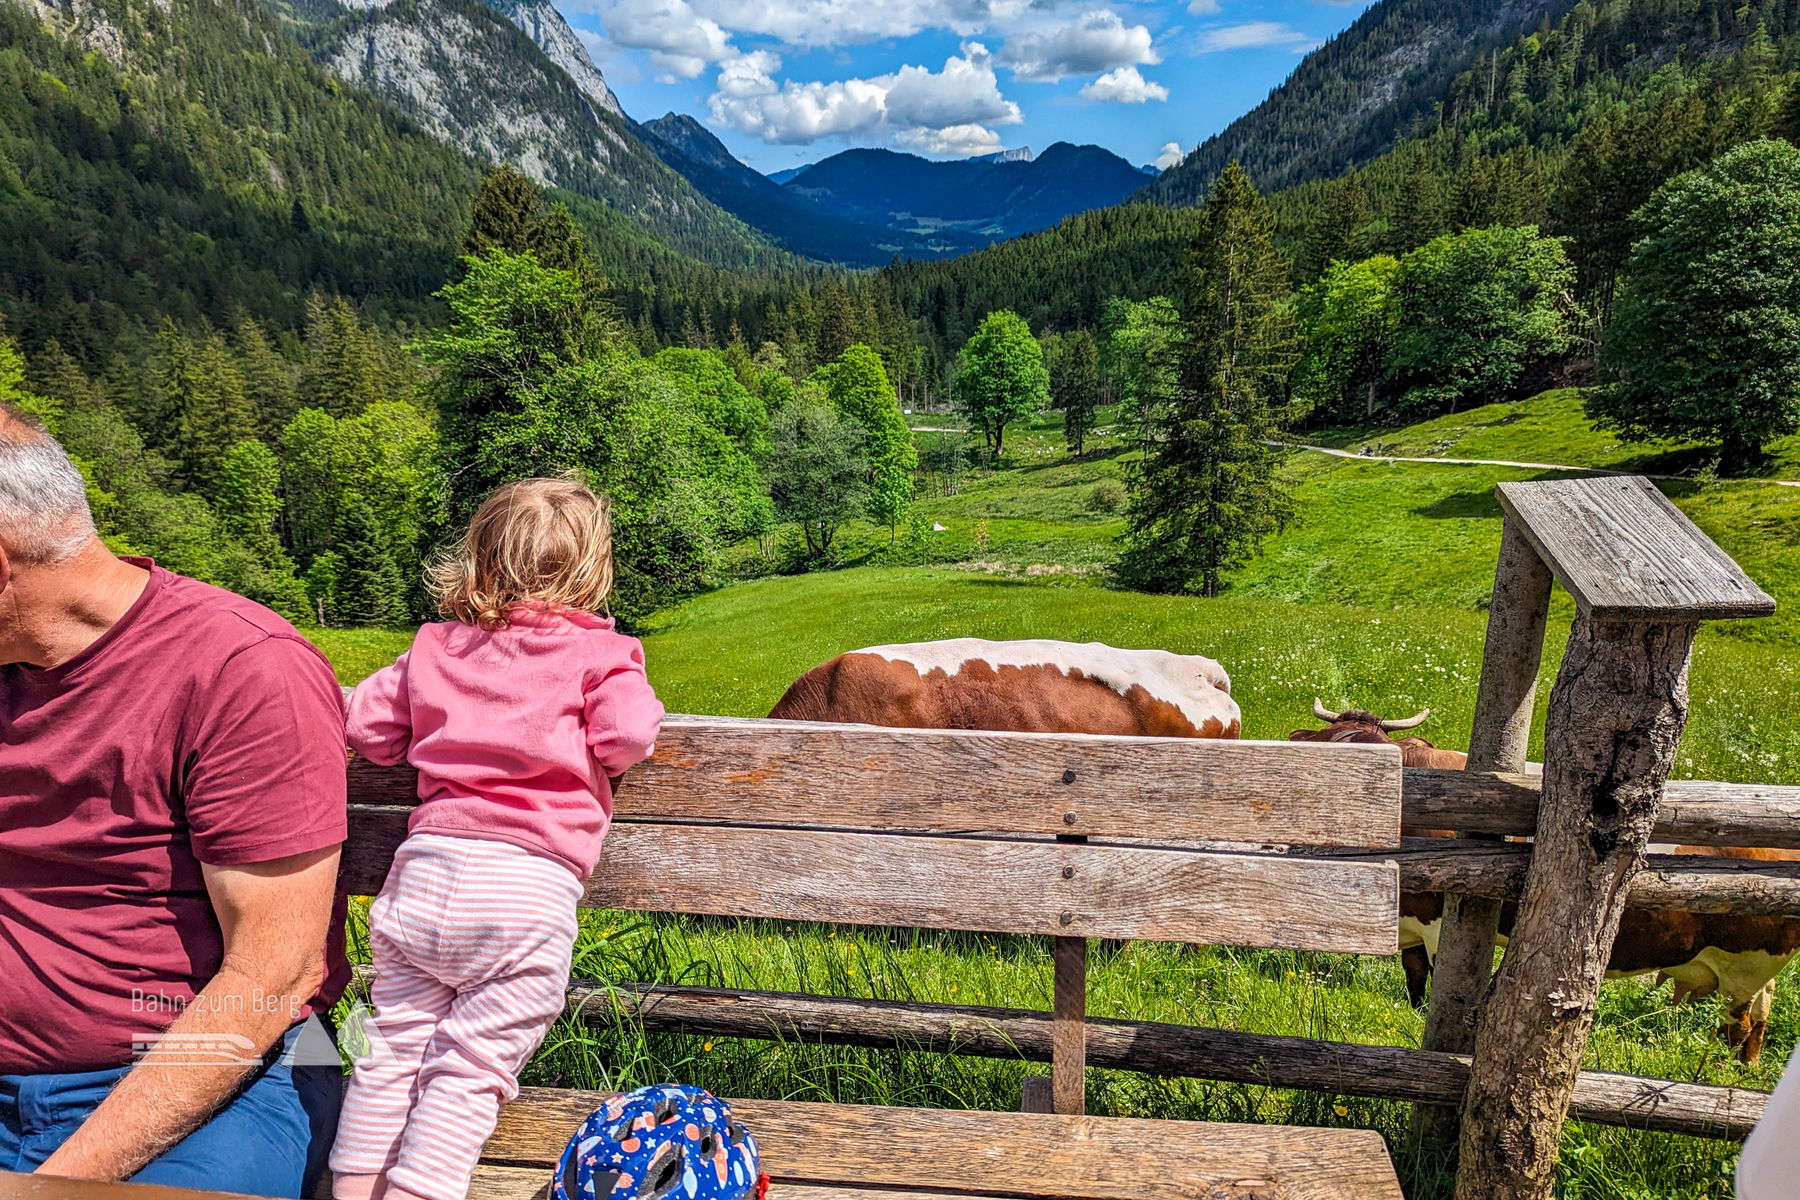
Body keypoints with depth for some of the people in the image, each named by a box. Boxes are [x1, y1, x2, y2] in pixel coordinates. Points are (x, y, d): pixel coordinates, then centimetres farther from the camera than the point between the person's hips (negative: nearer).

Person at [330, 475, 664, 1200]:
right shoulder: (601, 651, 3)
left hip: (425, 867, 4)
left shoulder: (436, 647, 15)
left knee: (395, 1049, 16)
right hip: (532, 881, -4)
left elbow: (367, 726, 20)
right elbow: (628, 738, -9)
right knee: (471, 1069, 3)